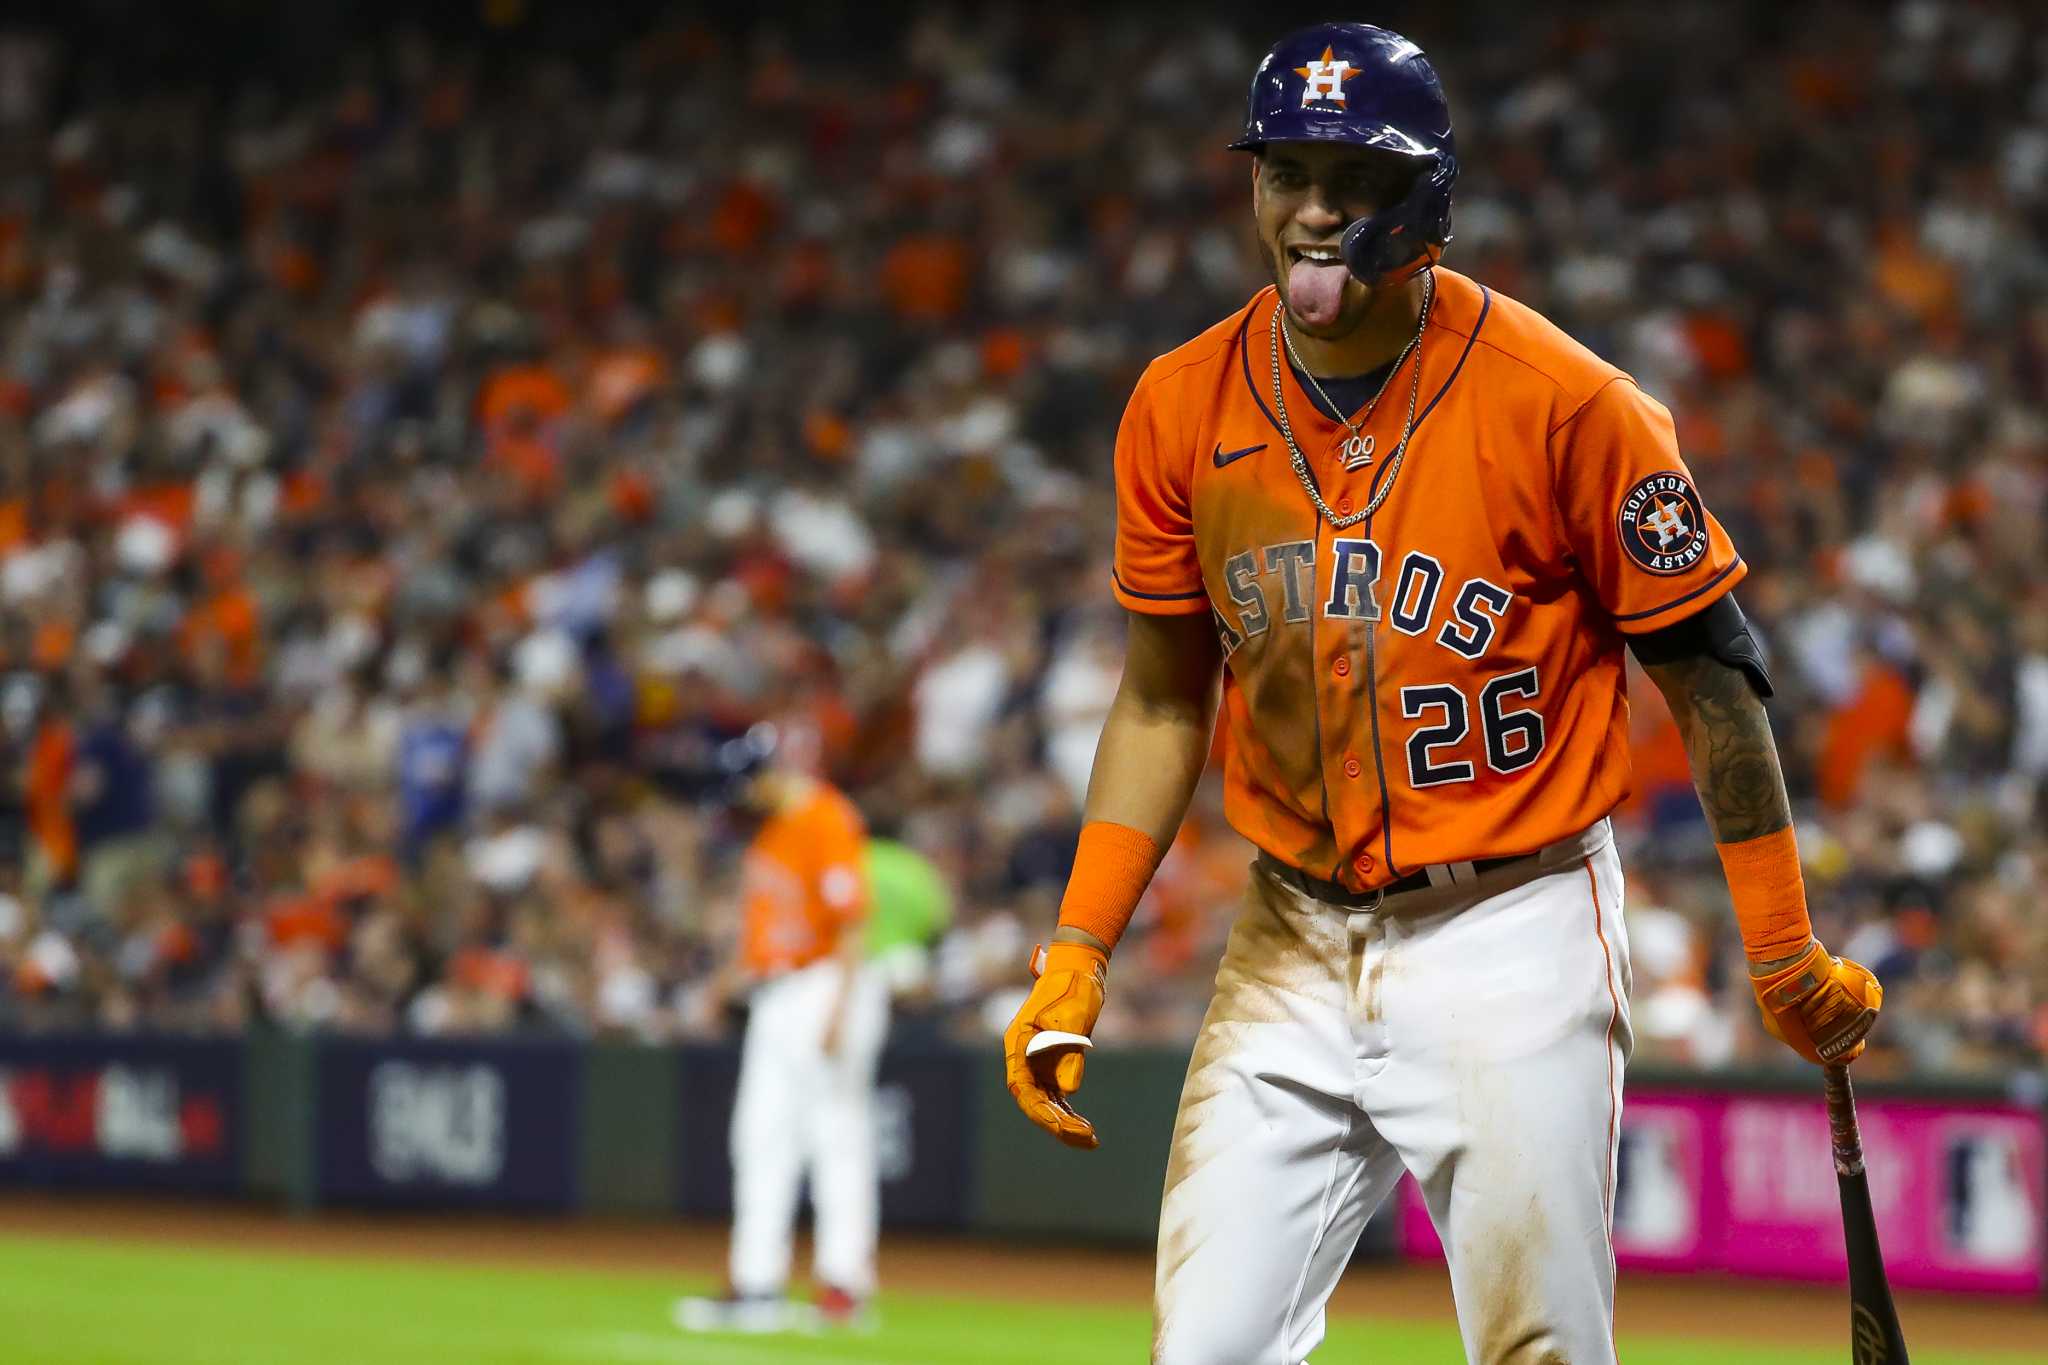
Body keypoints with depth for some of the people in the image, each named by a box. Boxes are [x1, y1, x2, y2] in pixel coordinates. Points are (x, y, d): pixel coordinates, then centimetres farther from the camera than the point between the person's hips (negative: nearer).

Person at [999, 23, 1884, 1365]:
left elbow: (1708, 664, -5)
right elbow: (1164, 698, 11)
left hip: (1514, 937, -4)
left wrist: (1785, 955, -4)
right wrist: (1076, 956, 3)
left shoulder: (1563, 402, -13)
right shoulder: (1183, 409, 0)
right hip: (1294, 942, 4)